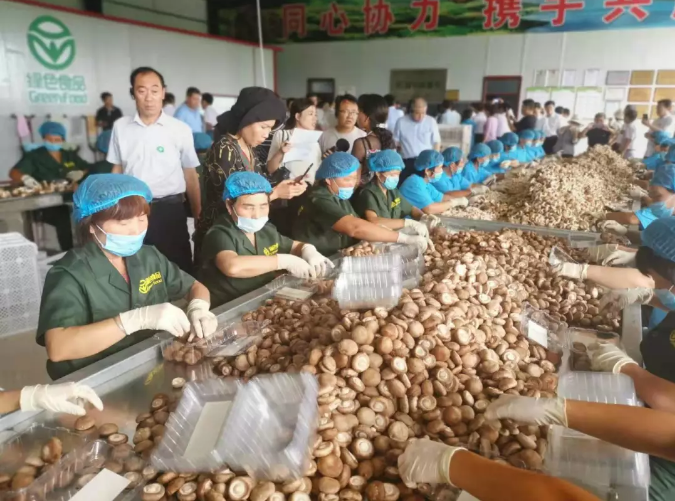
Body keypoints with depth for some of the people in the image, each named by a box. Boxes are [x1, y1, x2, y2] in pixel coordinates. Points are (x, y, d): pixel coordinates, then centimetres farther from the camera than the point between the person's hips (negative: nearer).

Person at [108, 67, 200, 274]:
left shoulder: (180, 129, -4)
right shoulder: (120, 127, 4)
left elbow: (190, 175, 1)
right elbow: (117, 170, 12)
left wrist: (198, 215, 0)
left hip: (169, 208, -2)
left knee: (177, 267, 4)